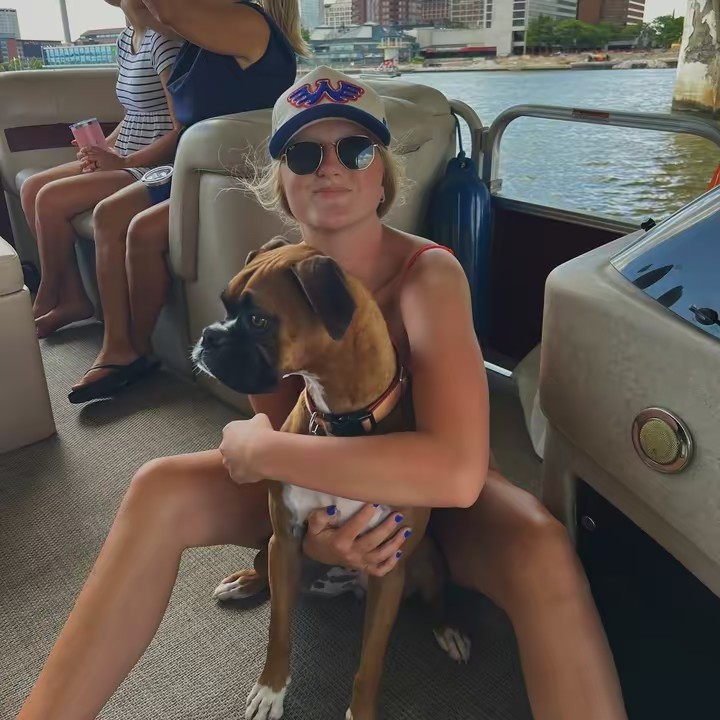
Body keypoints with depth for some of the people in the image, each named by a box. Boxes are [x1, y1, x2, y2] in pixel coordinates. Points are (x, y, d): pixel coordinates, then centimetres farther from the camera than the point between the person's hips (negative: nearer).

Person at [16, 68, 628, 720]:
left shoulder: (428, 274, -28)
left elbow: (457, 472, -43)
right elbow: (277, 433, -7)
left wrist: (253, 446, -34)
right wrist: (312, 530, -30)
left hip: (428, 494, -3)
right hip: (320, 492, 3)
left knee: (540, 548, -35)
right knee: (159, 492, -19)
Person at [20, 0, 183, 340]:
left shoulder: (163, 40, -16)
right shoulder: (125, 40, 12)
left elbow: (183, 129, -21)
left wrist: (123, 161, -19)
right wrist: (103, 148, 2)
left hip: (156, 166, -10)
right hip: (125, 160, 10)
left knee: (50, 198, -18)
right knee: (31, 188, 1)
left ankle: (46, 299, 6)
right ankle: (73, 298, 4)